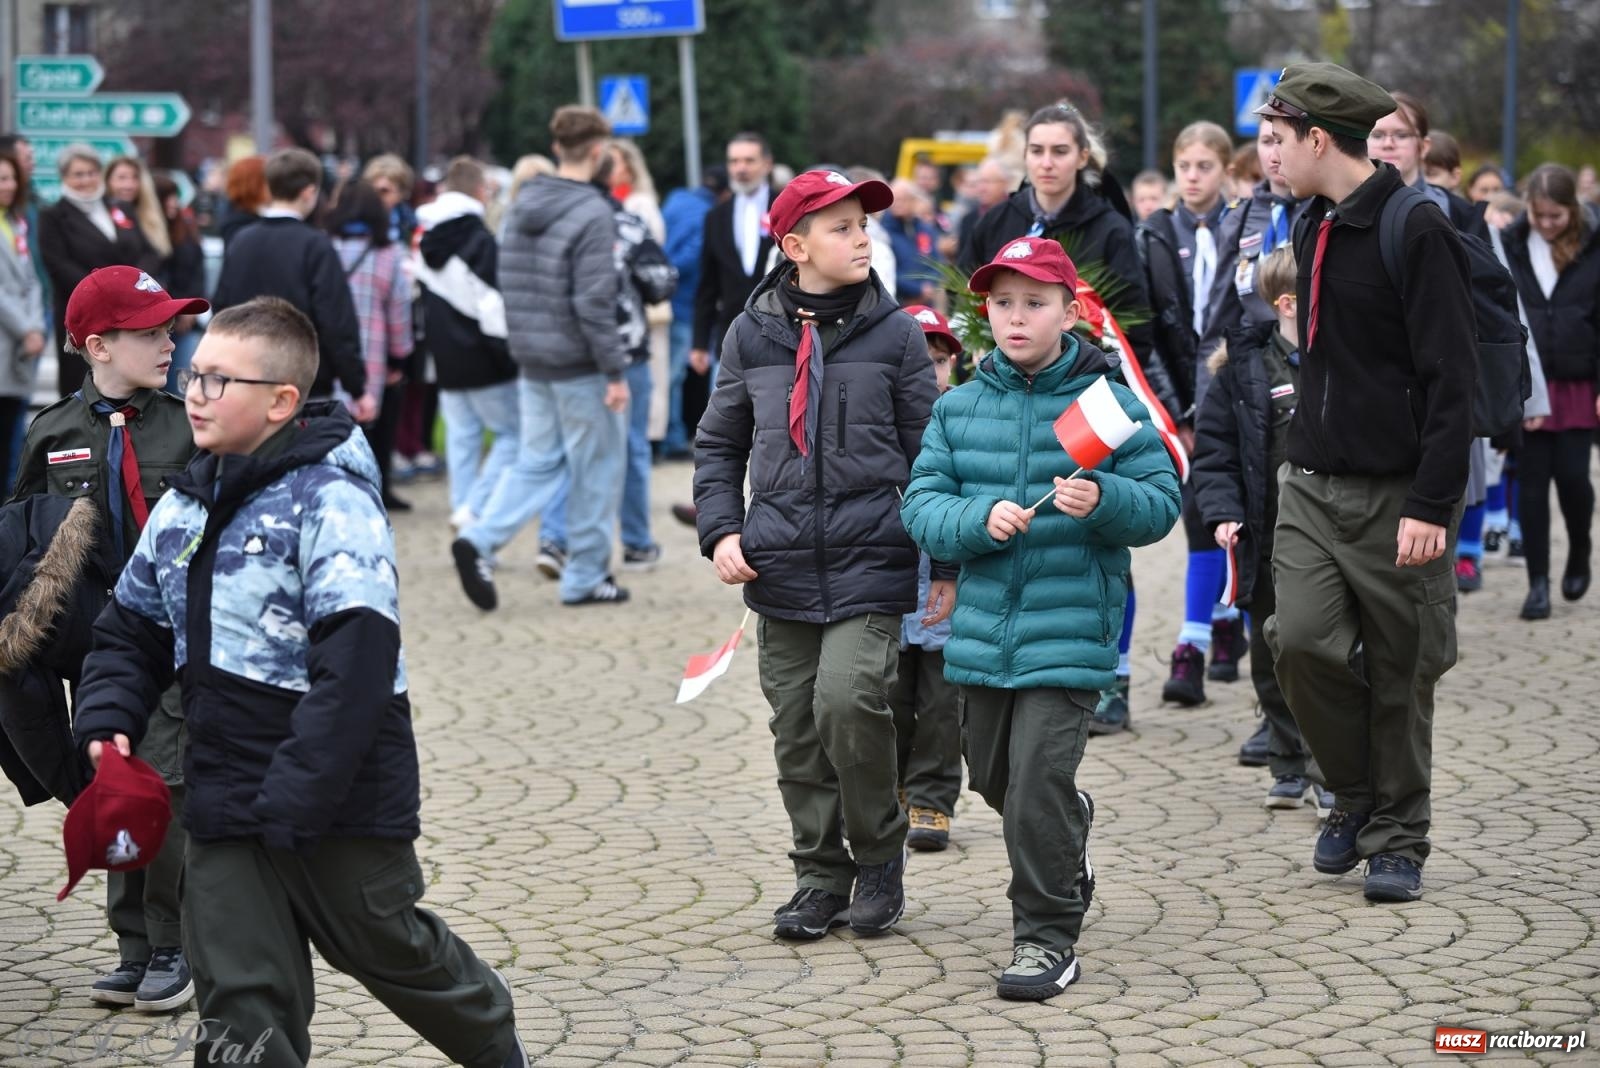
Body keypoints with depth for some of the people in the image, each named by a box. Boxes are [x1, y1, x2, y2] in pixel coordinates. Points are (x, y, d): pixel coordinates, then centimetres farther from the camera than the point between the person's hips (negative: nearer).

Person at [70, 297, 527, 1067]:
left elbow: (355, 666, -24)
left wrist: (295, 800, -27)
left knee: (388, 950, 14)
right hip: (225, 803, 6)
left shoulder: (331, 502, -16)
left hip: (340, 803, -6)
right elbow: (130, 633, 20)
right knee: (243, 1005, 2)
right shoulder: (182, 509, 8)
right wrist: (108, 725, 1)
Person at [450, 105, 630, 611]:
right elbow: (594, 301, -20)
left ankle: (480, 539, -7)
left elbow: (509, 284, 12)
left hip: (532, 360, 7)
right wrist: (615, 370, -15)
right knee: (597, 466, 7)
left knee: (537, 460, 13)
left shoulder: (521, 207, 7)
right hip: (579, 364, -7)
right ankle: (585, 577, 13)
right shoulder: (592, 214, -16)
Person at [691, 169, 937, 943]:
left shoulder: (895, 333, 1)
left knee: (850, 702, -17)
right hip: (781, 562, 3)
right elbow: (720, 445, 16)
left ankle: (879, 856, 5)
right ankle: (821, 874, 20)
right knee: (796, 729, 6)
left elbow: (926, 452, 5)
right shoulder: (751, 334, 6)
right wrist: (721, 531, 2)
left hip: (870, 557, -3)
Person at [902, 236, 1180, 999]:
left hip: (1069, 630, -5)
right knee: (994, 777, 19)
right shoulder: (959, 408, 6)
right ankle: (1069, 836, 50)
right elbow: (921, 505, 2)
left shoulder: (1107, 405, -4)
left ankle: (1048, 939, -1)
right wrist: (979, 520, -17)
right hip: (983, 626, 5)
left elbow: (1162, 501, -5)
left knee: (1039, 779, -13)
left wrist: (1104, 500, -25)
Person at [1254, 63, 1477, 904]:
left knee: (1399, 676, 3)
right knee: (1301, 638, -8)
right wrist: (1307, 451, 14)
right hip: (1313, 485, 6)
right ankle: (1355, 794, 13)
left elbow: (1449, 381, -16)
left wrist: (1431, 505, -20)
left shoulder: (1417, 231, -14)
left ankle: (1397, 840, 17)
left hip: (1396, 494, -6)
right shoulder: (1313, 230, 10)